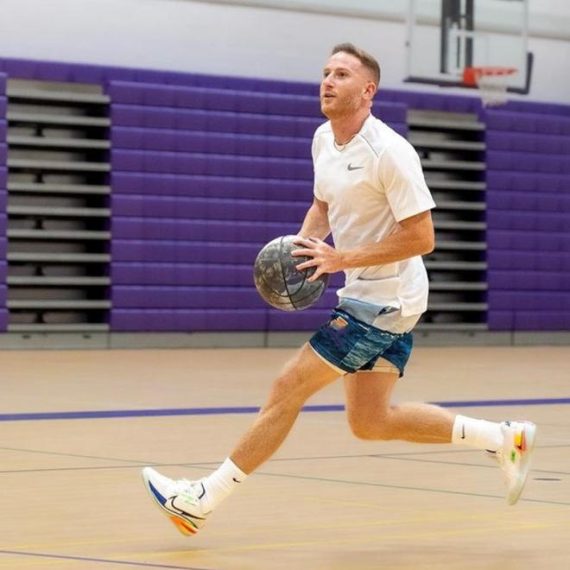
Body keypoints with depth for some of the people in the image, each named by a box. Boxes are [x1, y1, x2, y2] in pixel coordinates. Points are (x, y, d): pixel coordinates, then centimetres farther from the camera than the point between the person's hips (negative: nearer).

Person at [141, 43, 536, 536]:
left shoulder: (389, 152, -20)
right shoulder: (323, 139, 7)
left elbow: (421, 237, -22)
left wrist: (342, 259, -24)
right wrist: (300, 247, 3)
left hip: (383, 301, -10)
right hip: (365, 296, 10)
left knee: (287, 389, -7)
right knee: (370, 422, 12)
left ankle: (202, 500, 1)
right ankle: (503, 438, 21)